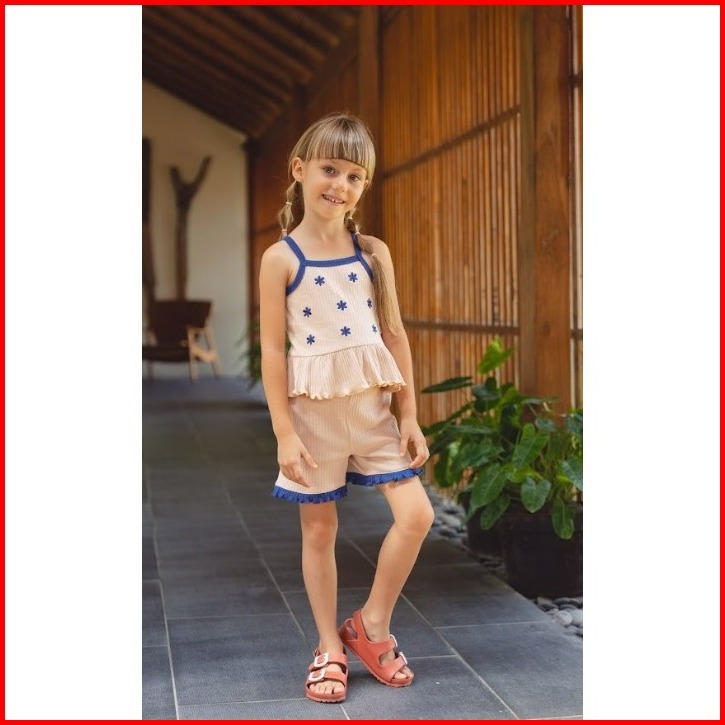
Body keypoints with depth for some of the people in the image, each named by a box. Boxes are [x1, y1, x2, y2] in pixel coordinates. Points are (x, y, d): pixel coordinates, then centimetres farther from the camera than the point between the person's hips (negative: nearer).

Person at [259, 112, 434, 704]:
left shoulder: (374, 253, 3)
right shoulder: (281, 259, -7)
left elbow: (395, 335, 6)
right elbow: (272, 349, -7)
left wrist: (410, 415, 3)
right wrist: (284, 432, -11)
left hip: (372, 408, 3)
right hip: (314, 410, -3)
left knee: (417, 514, -4)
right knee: (319, 530, 8)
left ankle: (372, 624, 17)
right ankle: (330, 648, 23)